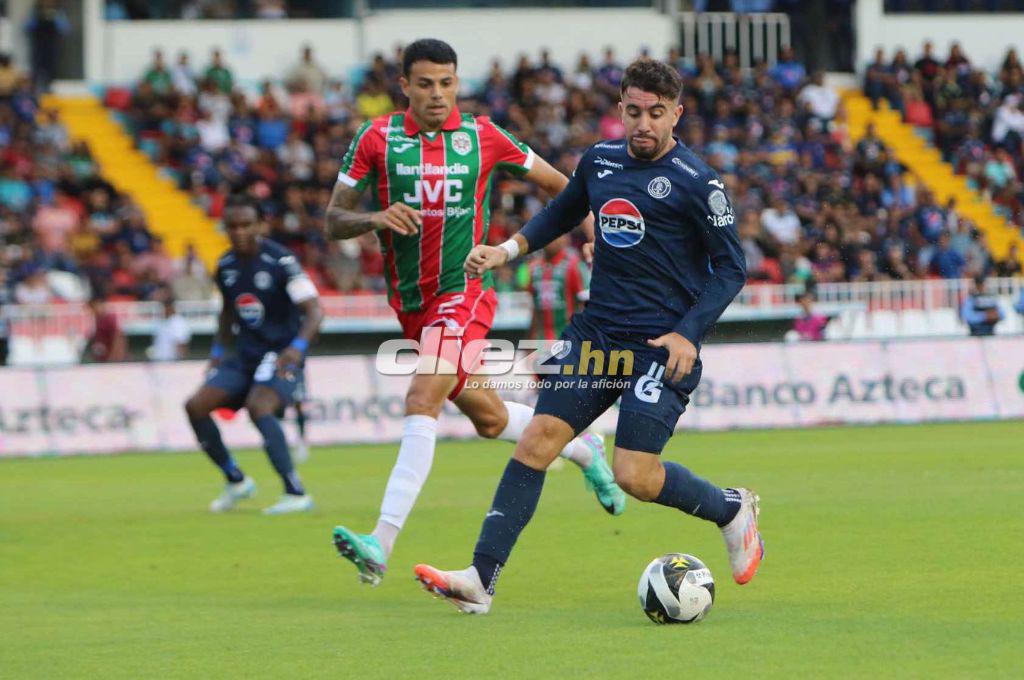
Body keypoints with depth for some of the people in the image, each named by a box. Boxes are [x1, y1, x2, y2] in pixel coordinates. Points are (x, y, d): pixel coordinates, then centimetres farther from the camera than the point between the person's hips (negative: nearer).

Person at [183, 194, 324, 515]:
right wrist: (218, 350, 17)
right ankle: (236, 481, 11)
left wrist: (297, 347, -34)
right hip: (245, 356, 7)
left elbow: (314, 310, -18)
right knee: (196, 406, -6)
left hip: (281, 356, -7)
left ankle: (296, 494, -31)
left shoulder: (280, 261, -14)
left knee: (258, 407, -33)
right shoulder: (226, 266, 6)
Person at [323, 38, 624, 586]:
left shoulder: (481, 137, -4)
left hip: (464, 294, -4)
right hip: (410, 304, 4)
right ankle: (583, 449, 46)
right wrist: (374, 218, -21)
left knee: (422, 402, -23)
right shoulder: (377, 139, -3)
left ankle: (381, 544, -31)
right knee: (489, 417, 18)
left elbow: (555, 183, 11)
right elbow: (333, 221, -2)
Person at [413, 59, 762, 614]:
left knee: (634, 475, -13)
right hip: (595, 332, 6)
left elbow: (731, 266, -6)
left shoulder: (695, 182, -9)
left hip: (661, 347, -6)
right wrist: (510, 249, 14)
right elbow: (563, 212, 28)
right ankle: (481, 578, -9)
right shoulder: (600, 160, 9)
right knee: (538, 438, -7)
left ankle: (731, 510, 16)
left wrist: (689, 334, -15)